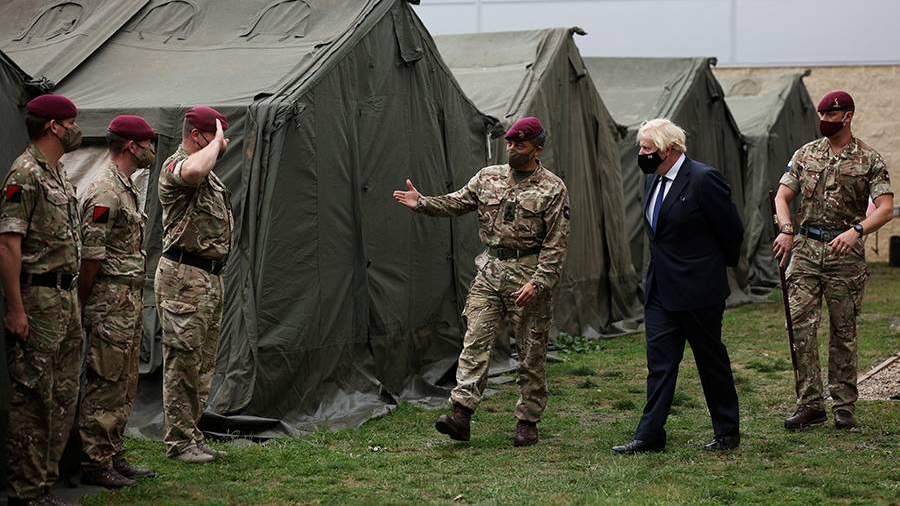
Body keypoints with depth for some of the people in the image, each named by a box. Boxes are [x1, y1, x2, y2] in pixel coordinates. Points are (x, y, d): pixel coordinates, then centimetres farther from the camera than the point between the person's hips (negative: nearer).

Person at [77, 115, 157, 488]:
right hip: (111, 303, -10)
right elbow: (91, 256, -17)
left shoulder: (127, 190, 17)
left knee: (125, 387, 13)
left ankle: (113, 457, 20)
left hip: (130, 301, 10)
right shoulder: (105, 193, -16)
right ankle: (94, 464, 0)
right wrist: (83, 305, -14)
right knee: (105, 386, -6)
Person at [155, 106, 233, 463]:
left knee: (203, 364, 12)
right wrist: (217, 142, -21)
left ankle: (192, 436, 19)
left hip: (211, 276, 10)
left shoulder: (208, 174, 22)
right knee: (183, 360, -7)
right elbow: (193, 172, -37)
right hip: (183, 276, -10)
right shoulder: (176, 165, -11)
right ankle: (179, 440, -2)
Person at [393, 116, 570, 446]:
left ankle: (528, 421, 13)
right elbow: (458, 202, 8)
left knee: (531, 353, 3)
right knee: (475, 342, -6)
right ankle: (461, 413, -12)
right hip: (490, 271, 4)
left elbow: (555, 244, -9)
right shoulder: (489, 177, 10)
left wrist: (537, 282, -18)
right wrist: (422, 204, -9)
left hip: (528, 274, -4)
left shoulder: (552, 189, -5)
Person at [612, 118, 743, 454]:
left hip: (699, 290, -7)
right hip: (660, 289, 7)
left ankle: (727, 432, 20)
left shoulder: (703, 179, -17)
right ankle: (650, 436, 6)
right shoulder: (653, 180, 9)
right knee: (659, 361, 4)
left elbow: (732, 230, -9)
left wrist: (721, 265, 5)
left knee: (711, 359, 6)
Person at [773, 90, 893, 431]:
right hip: (805, 249, 3)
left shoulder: (870, 160, -1)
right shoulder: (805, 154, 9)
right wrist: (786, 231, -11)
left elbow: (885, 209, -10)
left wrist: (856, 231, -27)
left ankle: (844, 406, 14)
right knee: (801, 326, -5)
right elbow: (782, 196, 8)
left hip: (845, 252, -3)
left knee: (843, 332, 4)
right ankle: (810, 405, 0)